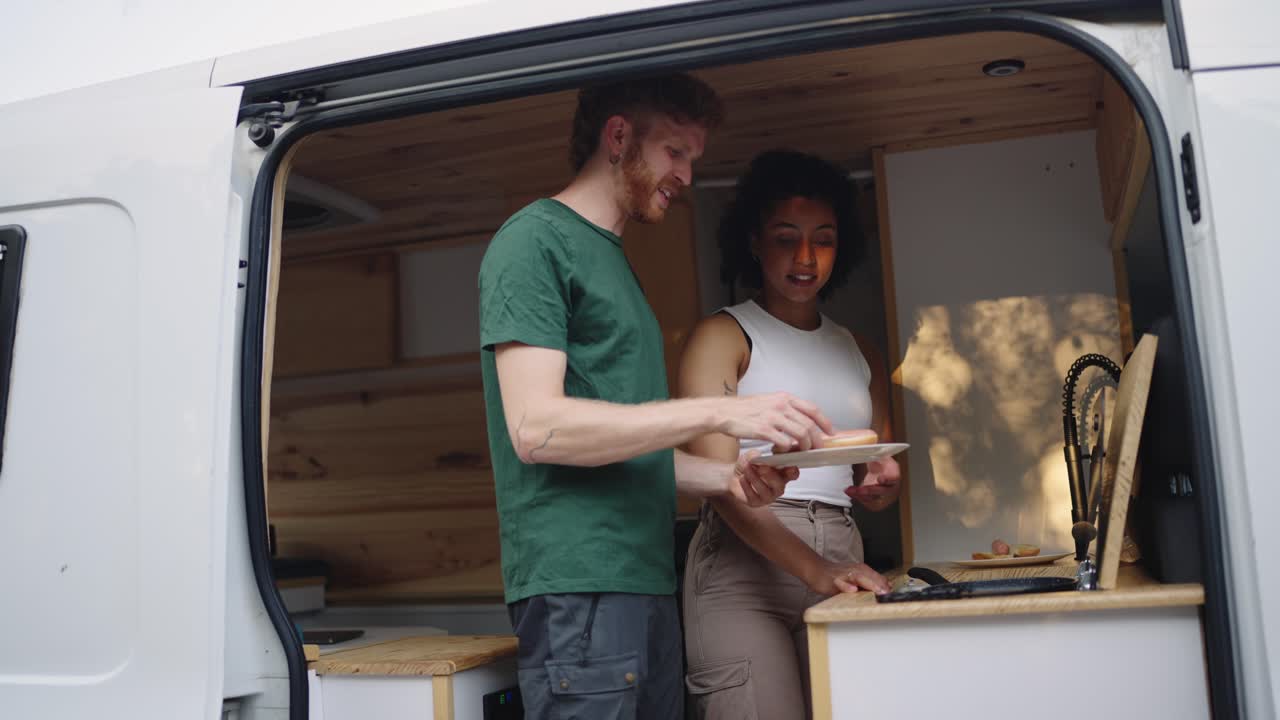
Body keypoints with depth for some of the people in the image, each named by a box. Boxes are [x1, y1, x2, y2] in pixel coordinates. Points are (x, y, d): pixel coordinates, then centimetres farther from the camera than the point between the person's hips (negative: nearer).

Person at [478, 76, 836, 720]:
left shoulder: (612, 258, 23)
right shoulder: (534, 239, -5)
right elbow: (536, 427, -17)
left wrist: (728, 478, 6)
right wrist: (720, 412, -19)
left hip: (647, 582, 9)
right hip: (577, 584, -8)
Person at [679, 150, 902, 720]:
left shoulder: (858, 353, 20)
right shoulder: (723, 336, 2)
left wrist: (882, 484, -1)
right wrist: (812, 569, -20)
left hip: (839, 562, 5)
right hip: (742, 565, -5)